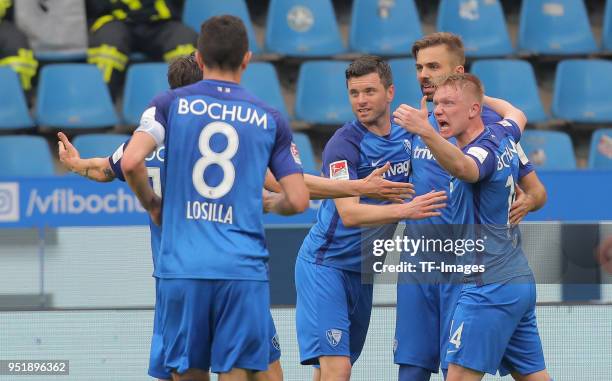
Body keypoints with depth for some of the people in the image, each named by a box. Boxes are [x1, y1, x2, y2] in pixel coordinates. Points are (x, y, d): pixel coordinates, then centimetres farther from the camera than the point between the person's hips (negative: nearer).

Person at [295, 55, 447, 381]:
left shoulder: (407, 136, 1)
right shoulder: (343, 144, -17)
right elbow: (349, 214, -28)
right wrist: (406, 210, -39)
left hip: (362, 269, 7)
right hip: (326, 265, -7)